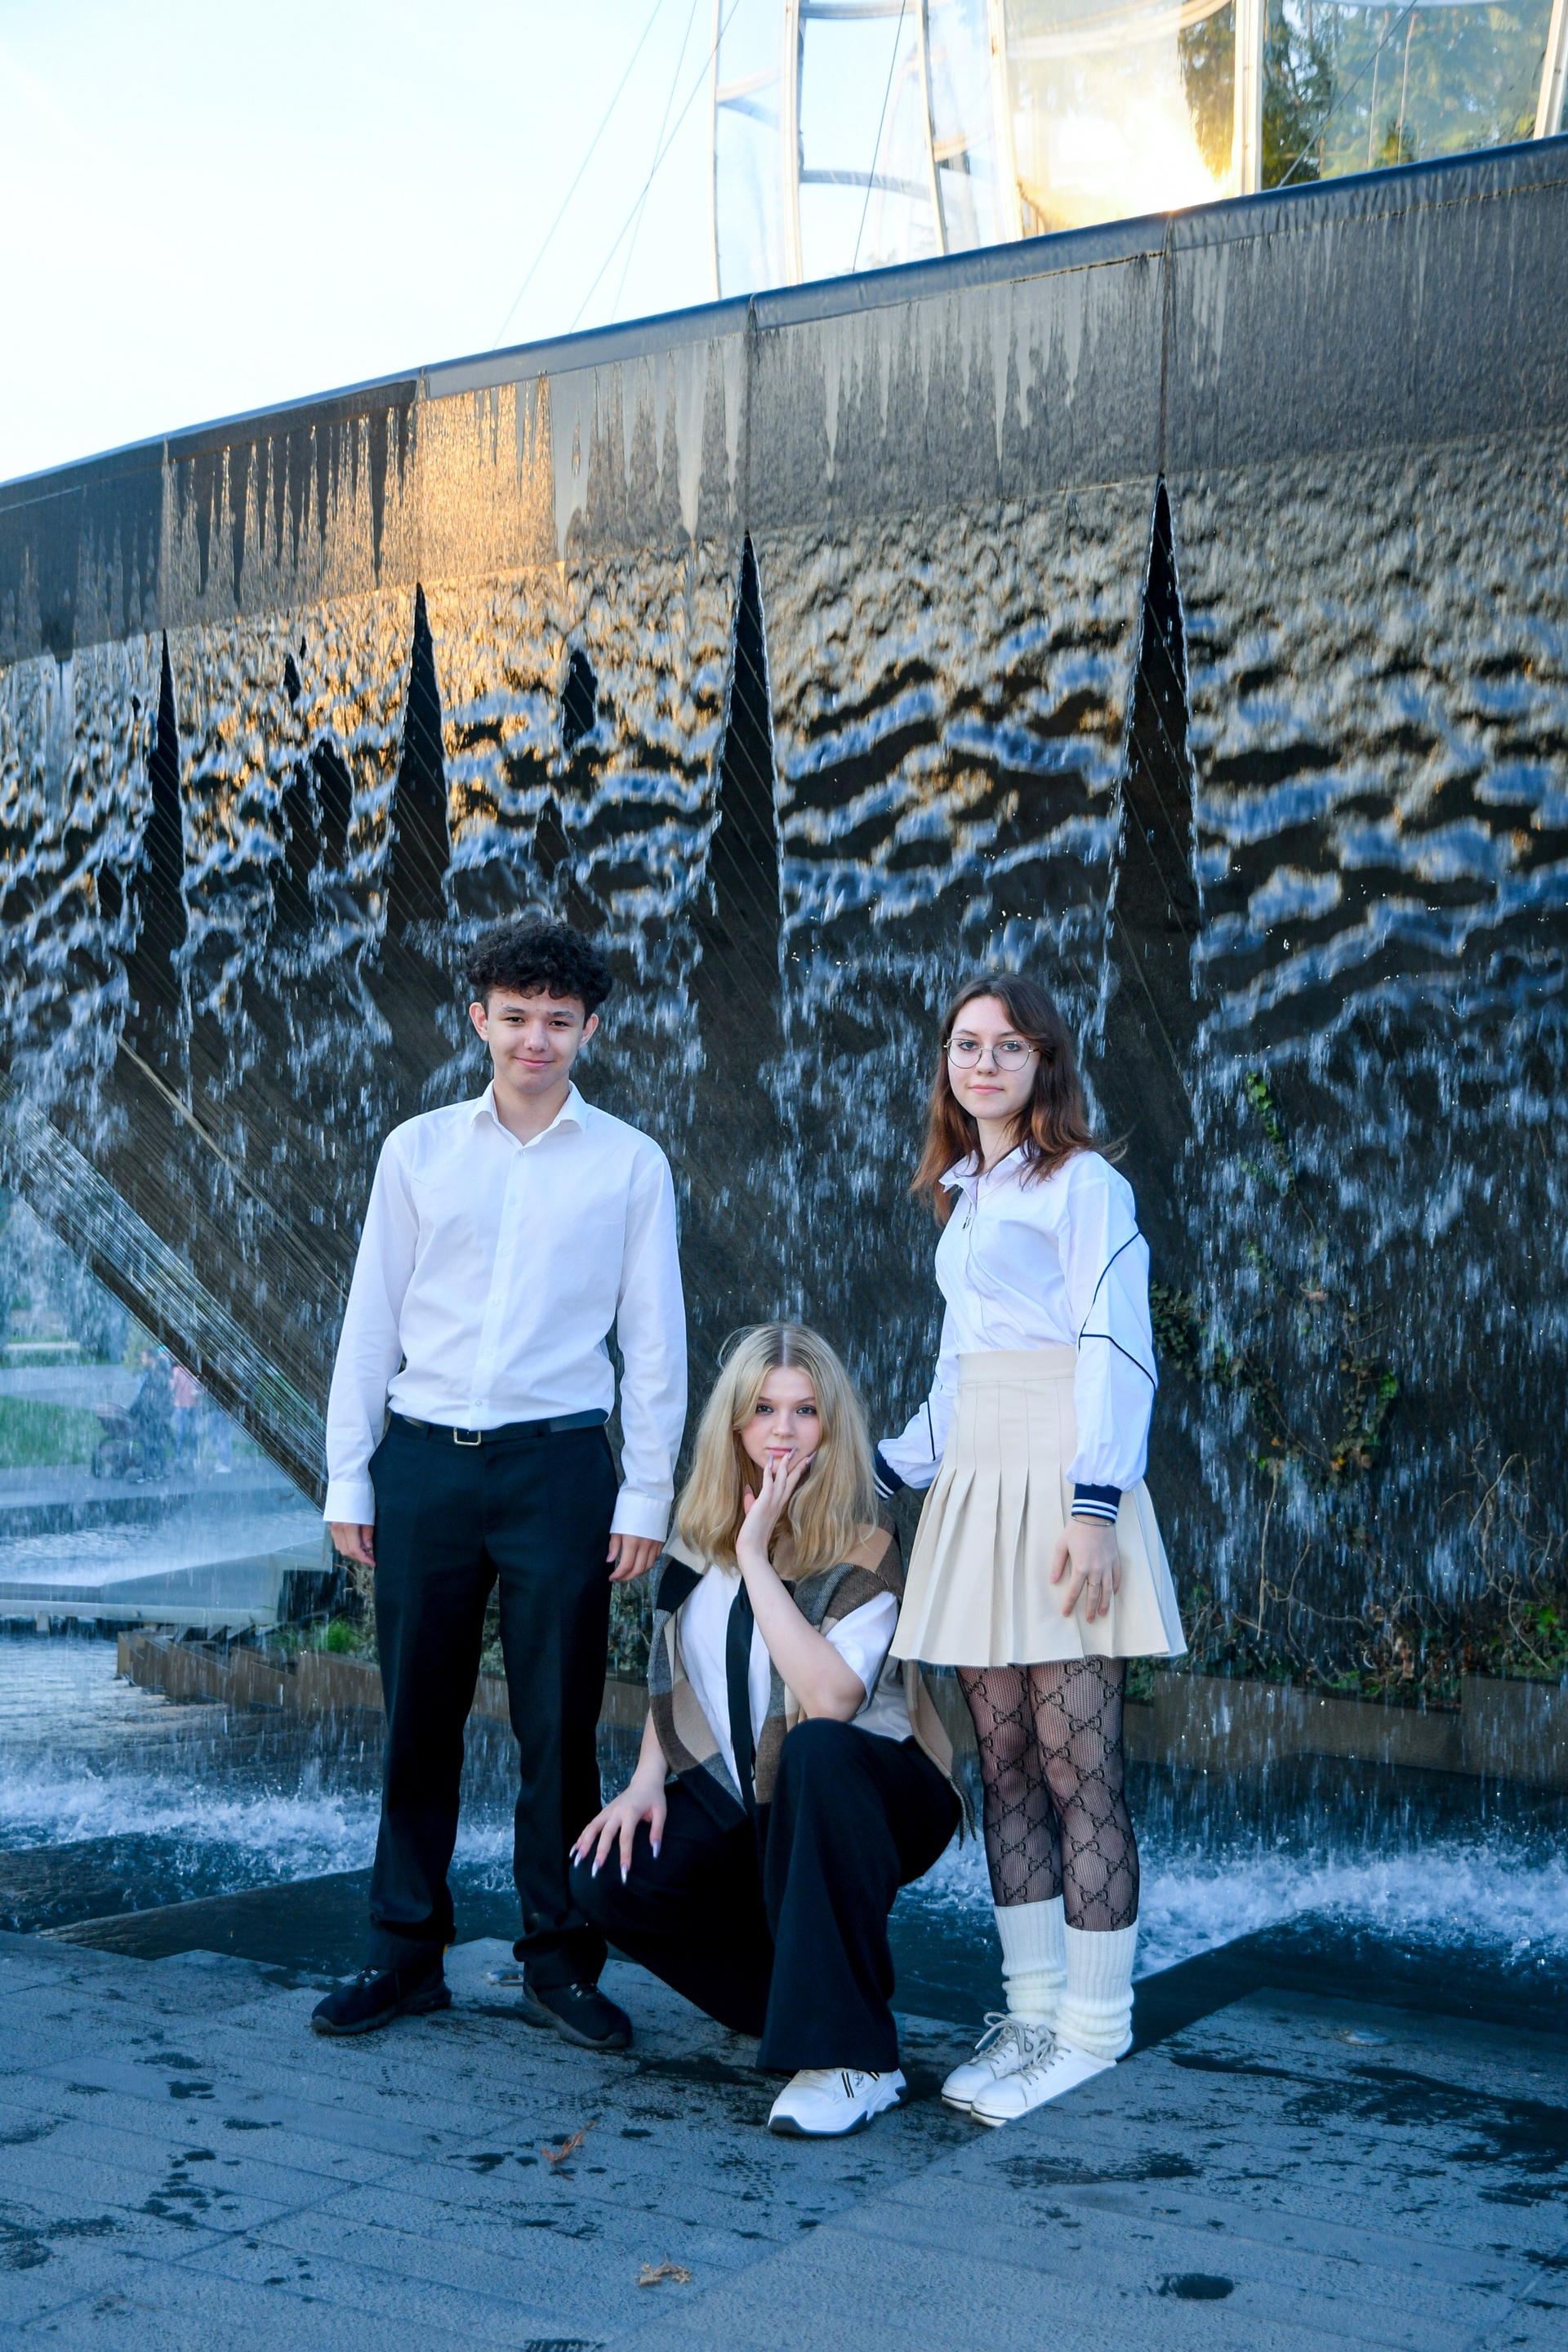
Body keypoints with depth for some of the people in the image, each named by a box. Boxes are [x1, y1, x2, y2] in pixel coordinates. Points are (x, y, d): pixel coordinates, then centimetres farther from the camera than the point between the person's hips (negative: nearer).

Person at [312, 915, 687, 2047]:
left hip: (557, 1461, -1)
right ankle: (407, 1952, 19)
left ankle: (560, 1961, 14)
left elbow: (654, 1338, 4)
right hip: (423, 1458, 2)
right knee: (419, 1717, 7)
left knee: (559, 1723, 2)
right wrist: (347, 1479, 6)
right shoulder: (419, 1150, 9)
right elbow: (370, 1321, 9)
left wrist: (647, 1494, 0)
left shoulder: (629, 1163, 5)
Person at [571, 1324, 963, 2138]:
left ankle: (852, 2059, -30)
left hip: (858, 1800, -5)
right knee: (609, 1880, -20)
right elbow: (672, 1676, 14)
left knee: (814, 1748, -39)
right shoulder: (699, 1536, 3)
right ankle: (796, 1999, 6)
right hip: (740, 1802, 5)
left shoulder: (864, 1552, -15)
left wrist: (757, 1556, -27)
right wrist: (647, 1782, -3)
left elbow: (830, 1700, -31)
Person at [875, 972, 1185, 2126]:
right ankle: (1033, 2007, 14)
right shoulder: (965, 1198, 21)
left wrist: (1094, 1507, -18)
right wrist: (884, 1467, 28)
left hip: (1058, 1489, -8)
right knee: (1004, 1762, 7)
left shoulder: (1082, 1184, -3)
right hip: (977, 1491, 8)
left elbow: (1118, 1351, -11)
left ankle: (1093, 2028, 2)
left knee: (1078, 1764, -5)